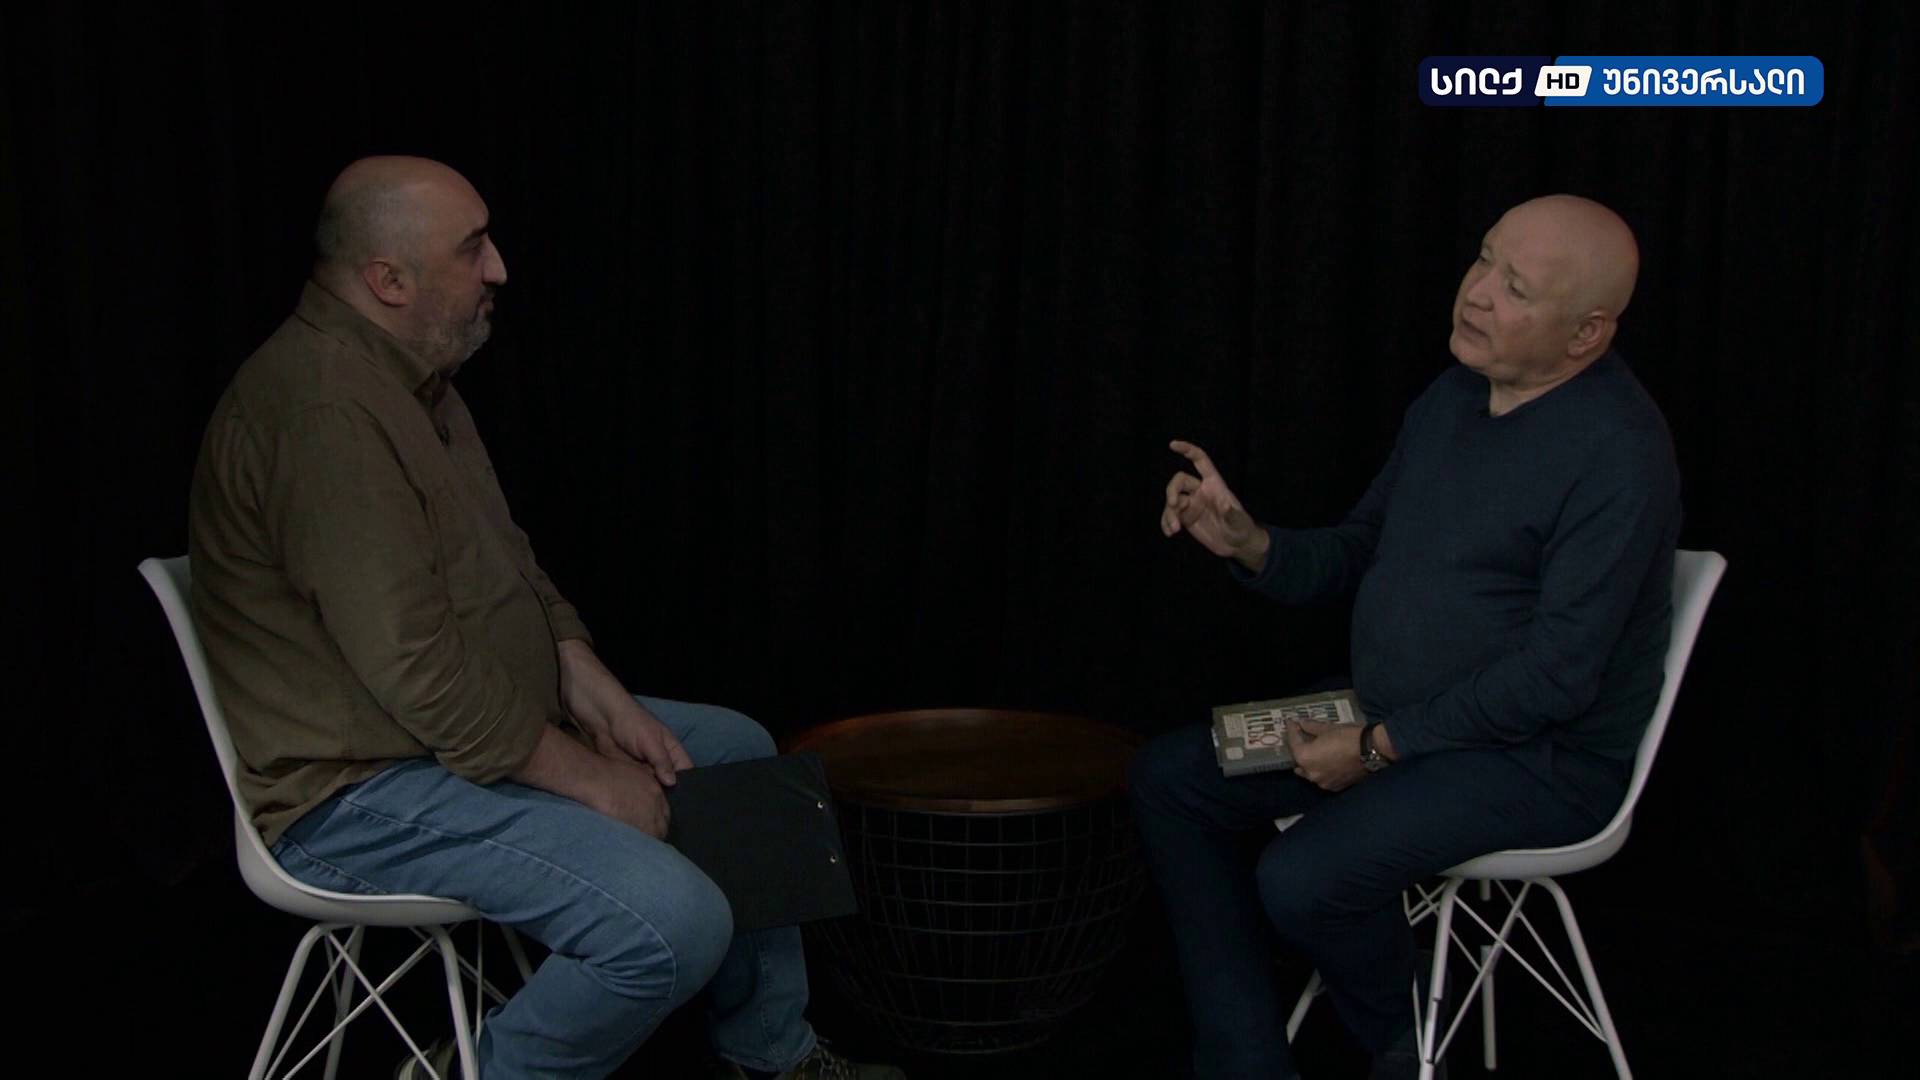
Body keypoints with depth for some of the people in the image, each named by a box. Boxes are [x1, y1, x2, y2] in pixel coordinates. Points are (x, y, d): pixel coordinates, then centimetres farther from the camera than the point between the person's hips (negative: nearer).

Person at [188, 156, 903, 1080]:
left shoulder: (411, 378, 10)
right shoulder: (325, 410, -25)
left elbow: (508, 559, 17)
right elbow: (413, 670, -27)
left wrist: (596, 697, 4)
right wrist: (585, 776, -18)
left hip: (492, 724, 11)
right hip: (360, 793, -11)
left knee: (739, 754, 17)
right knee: (675, 922, -26)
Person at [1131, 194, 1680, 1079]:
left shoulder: (1617, 452, -21)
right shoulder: (1452, 397, 6)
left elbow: (1557, 675, -24)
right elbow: (1358, 553, 13)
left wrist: (1379, 748, -20)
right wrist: (1248, 543, -7)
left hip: (1540, 756, -9)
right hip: (1392, 716, 9)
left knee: (1303, 878, -27)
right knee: (1171, 780, 0)